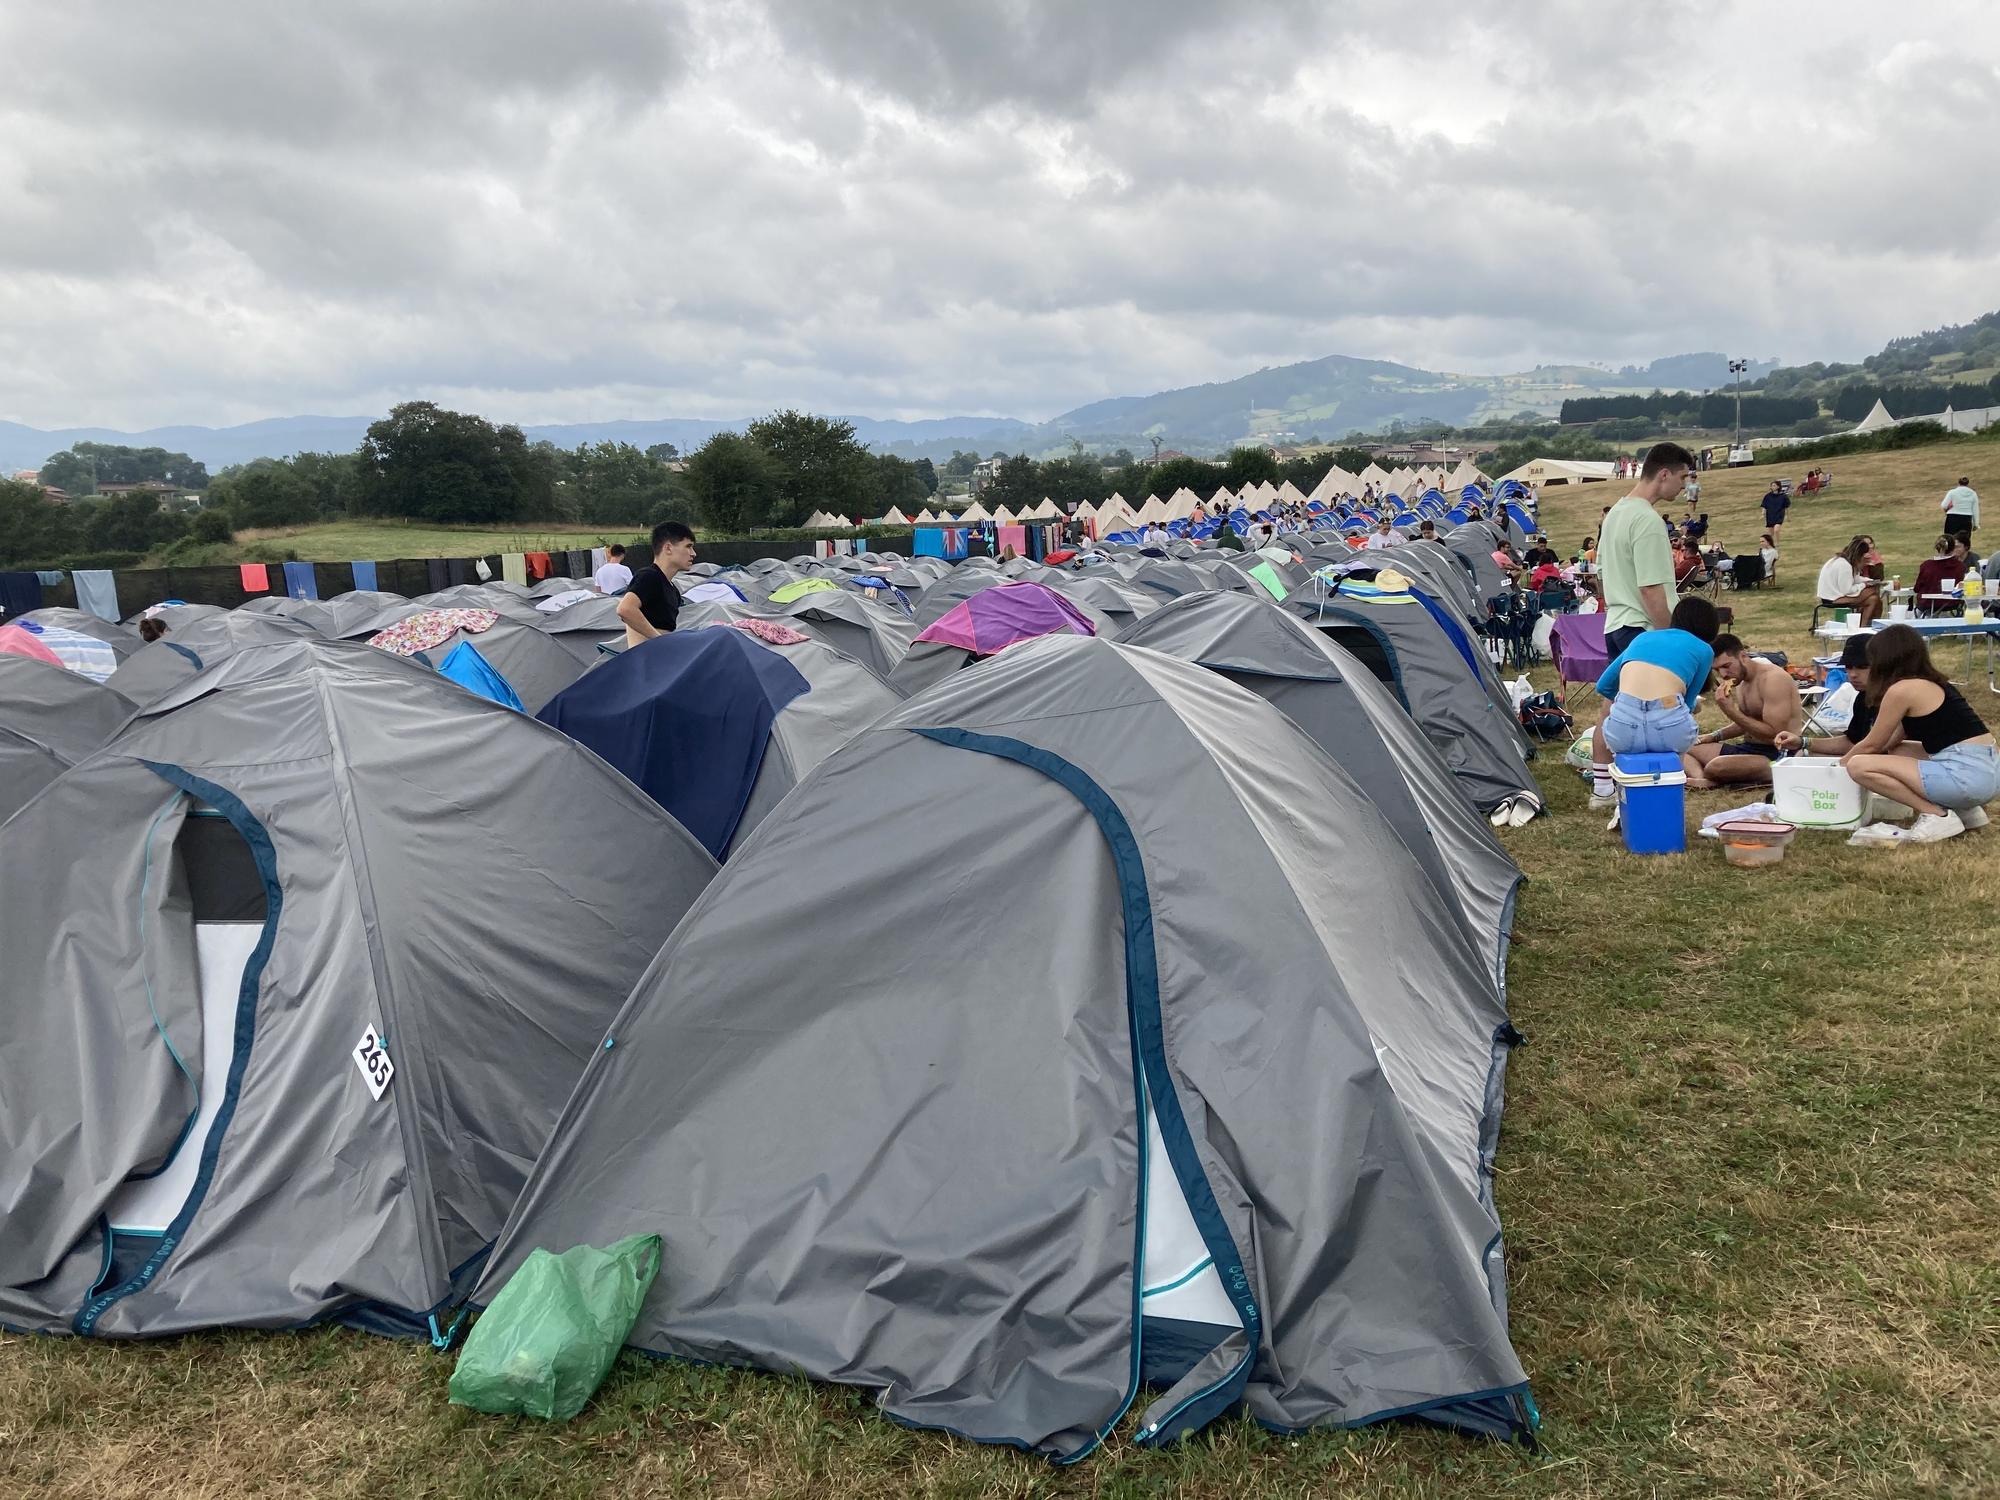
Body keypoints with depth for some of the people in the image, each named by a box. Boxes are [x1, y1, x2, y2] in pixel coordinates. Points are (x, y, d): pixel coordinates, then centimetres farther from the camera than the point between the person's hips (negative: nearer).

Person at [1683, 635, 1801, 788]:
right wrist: (1715, 736, 12)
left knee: (1716, 766, -36)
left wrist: (1731, 711, -25)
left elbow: (1773, 733, -24)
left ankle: (1708, 779, -2)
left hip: (1778, 756, -10)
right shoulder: (1741, 679, 11)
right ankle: (1700, 779, -25)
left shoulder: (1772, 679, -17)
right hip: (1749, 747, 10)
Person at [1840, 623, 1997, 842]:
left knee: (1859, 766, -12)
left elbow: (1872, 746, 3)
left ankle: (1938, 816, -9)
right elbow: (1891, 742, 27)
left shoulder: (1902, 689, -8)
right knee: (1897, 755, 29)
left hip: (1967, 775, -9)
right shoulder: (1931, 683, 18)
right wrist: (1849, 756, 36)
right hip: (1989, 770, 9)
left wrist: (1841, 763, 21)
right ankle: (1964, 810, 16)